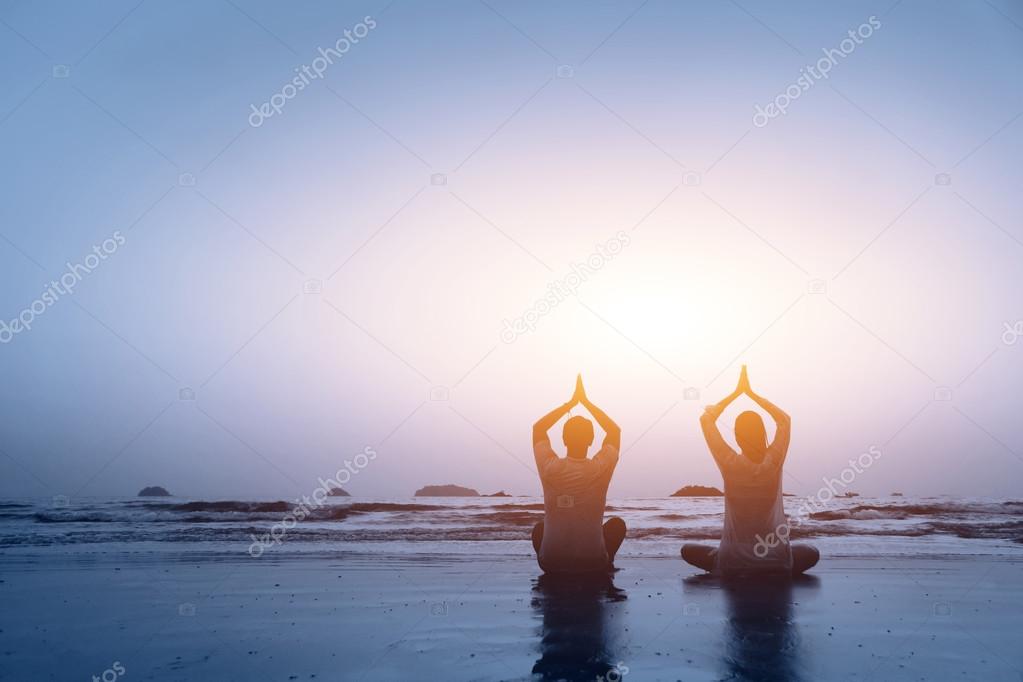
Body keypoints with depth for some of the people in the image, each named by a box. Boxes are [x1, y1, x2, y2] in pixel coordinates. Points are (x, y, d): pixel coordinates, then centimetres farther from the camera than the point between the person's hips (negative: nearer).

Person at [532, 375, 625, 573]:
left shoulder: (550, 468, -12)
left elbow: (538, 428, 7)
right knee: (617, 524, 28)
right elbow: (615, 430, 7)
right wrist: (586, 402, 9)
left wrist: (571, 402, 7)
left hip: (551, 563, 0)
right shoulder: (601, 469, -12)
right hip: (593, 564, 0)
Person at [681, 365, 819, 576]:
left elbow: (705, 418, -2)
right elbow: (785, 420, 6)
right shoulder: (774, 462, -13)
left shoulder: (730, 464, -15)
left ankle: (723, 565, 8)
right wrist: (751, 393, 7)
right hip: (776, 561, 1)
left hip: (733, 562, -1)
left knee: (688, 550, 23)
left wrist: (736, 392, 2)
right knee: (812, 554, 30)